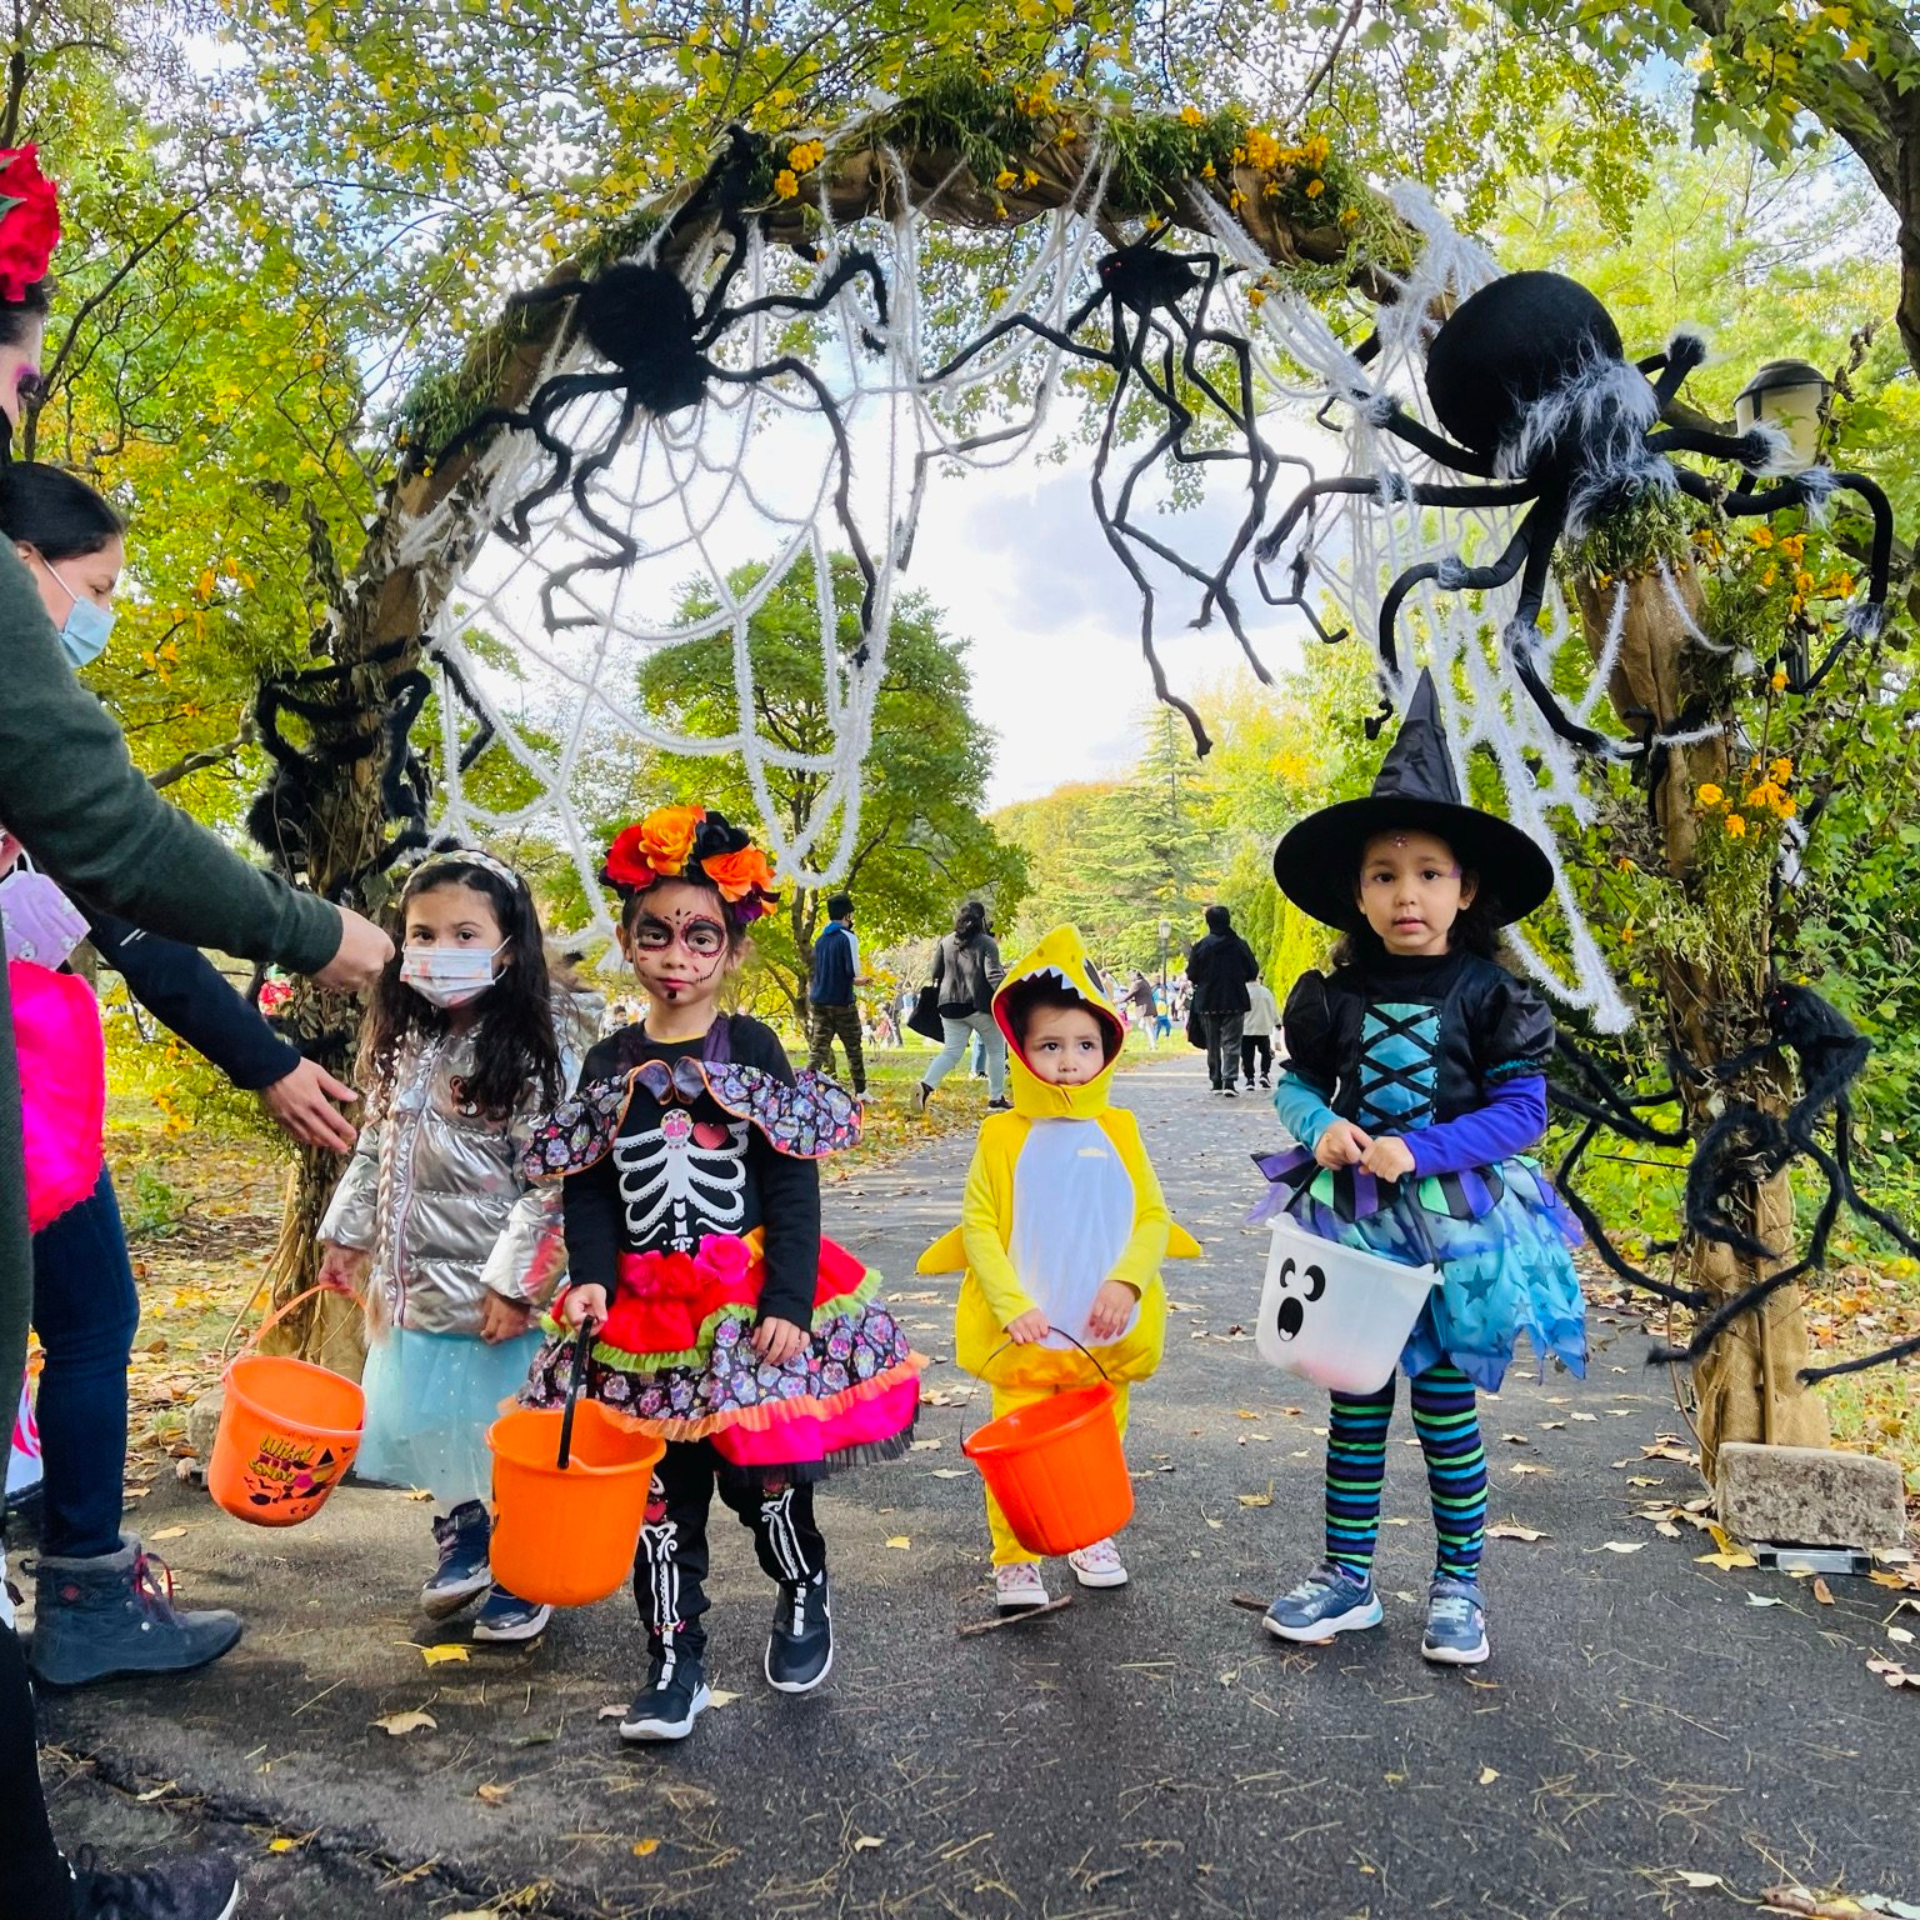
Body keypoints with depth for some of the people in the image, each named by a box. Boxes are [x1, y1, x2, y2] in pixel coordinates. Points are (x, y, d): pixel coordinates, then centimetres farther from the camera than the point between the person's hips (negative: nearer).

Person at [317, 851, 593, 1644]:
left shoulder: (539, 1050, -17)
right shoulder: (405, 1045, 6)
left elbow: (551, 1181, -19)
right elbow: (374, 1150, 18)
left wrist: (515, 1279, -20)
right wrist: (346, 1231, 17)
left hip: (498, 1287, -7)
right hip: (417, 1278, 7)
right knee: (423, 1416, 17)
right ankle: (462, 1535, 41)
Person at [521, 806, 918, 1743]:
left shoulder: (752, 1050, -4)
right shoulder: (609, 1066, 6)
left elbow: (792, 1184, -7)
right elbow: (588, 1189, 6)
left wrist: (787, 1300, -14)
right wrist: (592, 1276, -10)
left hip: (750, 1300, -3)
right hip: (645, 1311, 3)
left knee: (764, 1472, 3)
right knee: (661, 1484, 8)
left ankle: (805, 1600, 33)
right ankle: (674, 1660, 24)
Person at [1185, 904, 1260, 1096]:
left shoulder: (1200, 946, -5)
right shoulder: (1239, 945, -6)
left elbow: (1191, 975, -2)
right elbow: (1253, 972, 1)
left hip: (1207, 1003, 1)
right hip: (1234, 1002, -1)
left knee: (1213, 1044, 13)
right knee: (1231, 1044, 1)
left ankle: (1216, 1082, 15)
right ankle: (1229, 1082, -12)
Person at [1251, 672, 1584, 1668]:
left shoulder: (1490, 994, -8)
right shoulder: (1335, 995, 0)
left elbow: (1523, 1109, -9)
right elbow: (1296, 1082, 11)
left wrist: (1420, 1152, -20)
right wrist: (1321, 1125, -12)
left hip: (1453, 1222, -3)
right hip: (1352, 1220, 3)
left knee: (1446, 1402, 7)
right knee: (1355, 1399, 12)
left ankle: (1459, 1585, 26)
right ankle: (1347, 1576, 26)